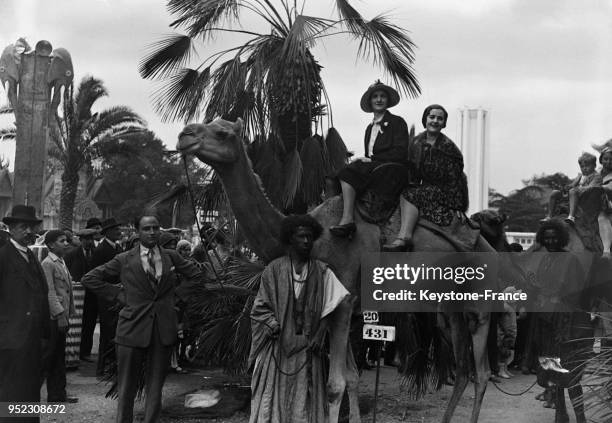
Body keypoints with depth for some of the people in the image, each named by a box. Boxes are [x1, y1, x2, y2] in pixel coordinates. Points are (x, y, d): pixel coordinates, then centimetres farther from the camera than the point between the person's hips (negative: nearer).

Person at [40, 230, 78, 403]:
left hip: (62, 317, 9)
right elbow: (49, 293, -17)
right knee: (50, 358, -1)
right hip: (53, 318, -9)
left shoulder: (62, 263, 16)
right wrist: (60, 315, -19)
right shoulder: (47, 264, -11)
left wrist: (68, 315, 14)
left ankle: (59, 394, 19)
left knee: (60, 357, 12)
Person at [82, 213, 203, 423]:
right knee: (126, 388, 4)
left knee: (155, 387, 8)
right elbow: (89, 279, 4)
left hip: (164, 329, 2)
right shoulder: (124, 260, 1)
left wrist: (176, 296, 10)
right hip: (133, 328, -2)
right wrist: (118, 296, -2)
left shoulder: (171, 257, 7)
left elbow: (197, 275, 18)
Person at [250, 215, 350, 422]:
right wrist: (274, 326, -11)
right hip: (277, 346, -1)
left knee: (304, 402, 2)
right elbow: (260, 306, 3)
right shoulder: (274, 269, 1)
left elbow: (328, 307, 1)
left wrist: (318, 337, -9)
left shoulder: (322, 272, 4)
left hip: (306, 347, 1)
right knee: (272, 398, 0)